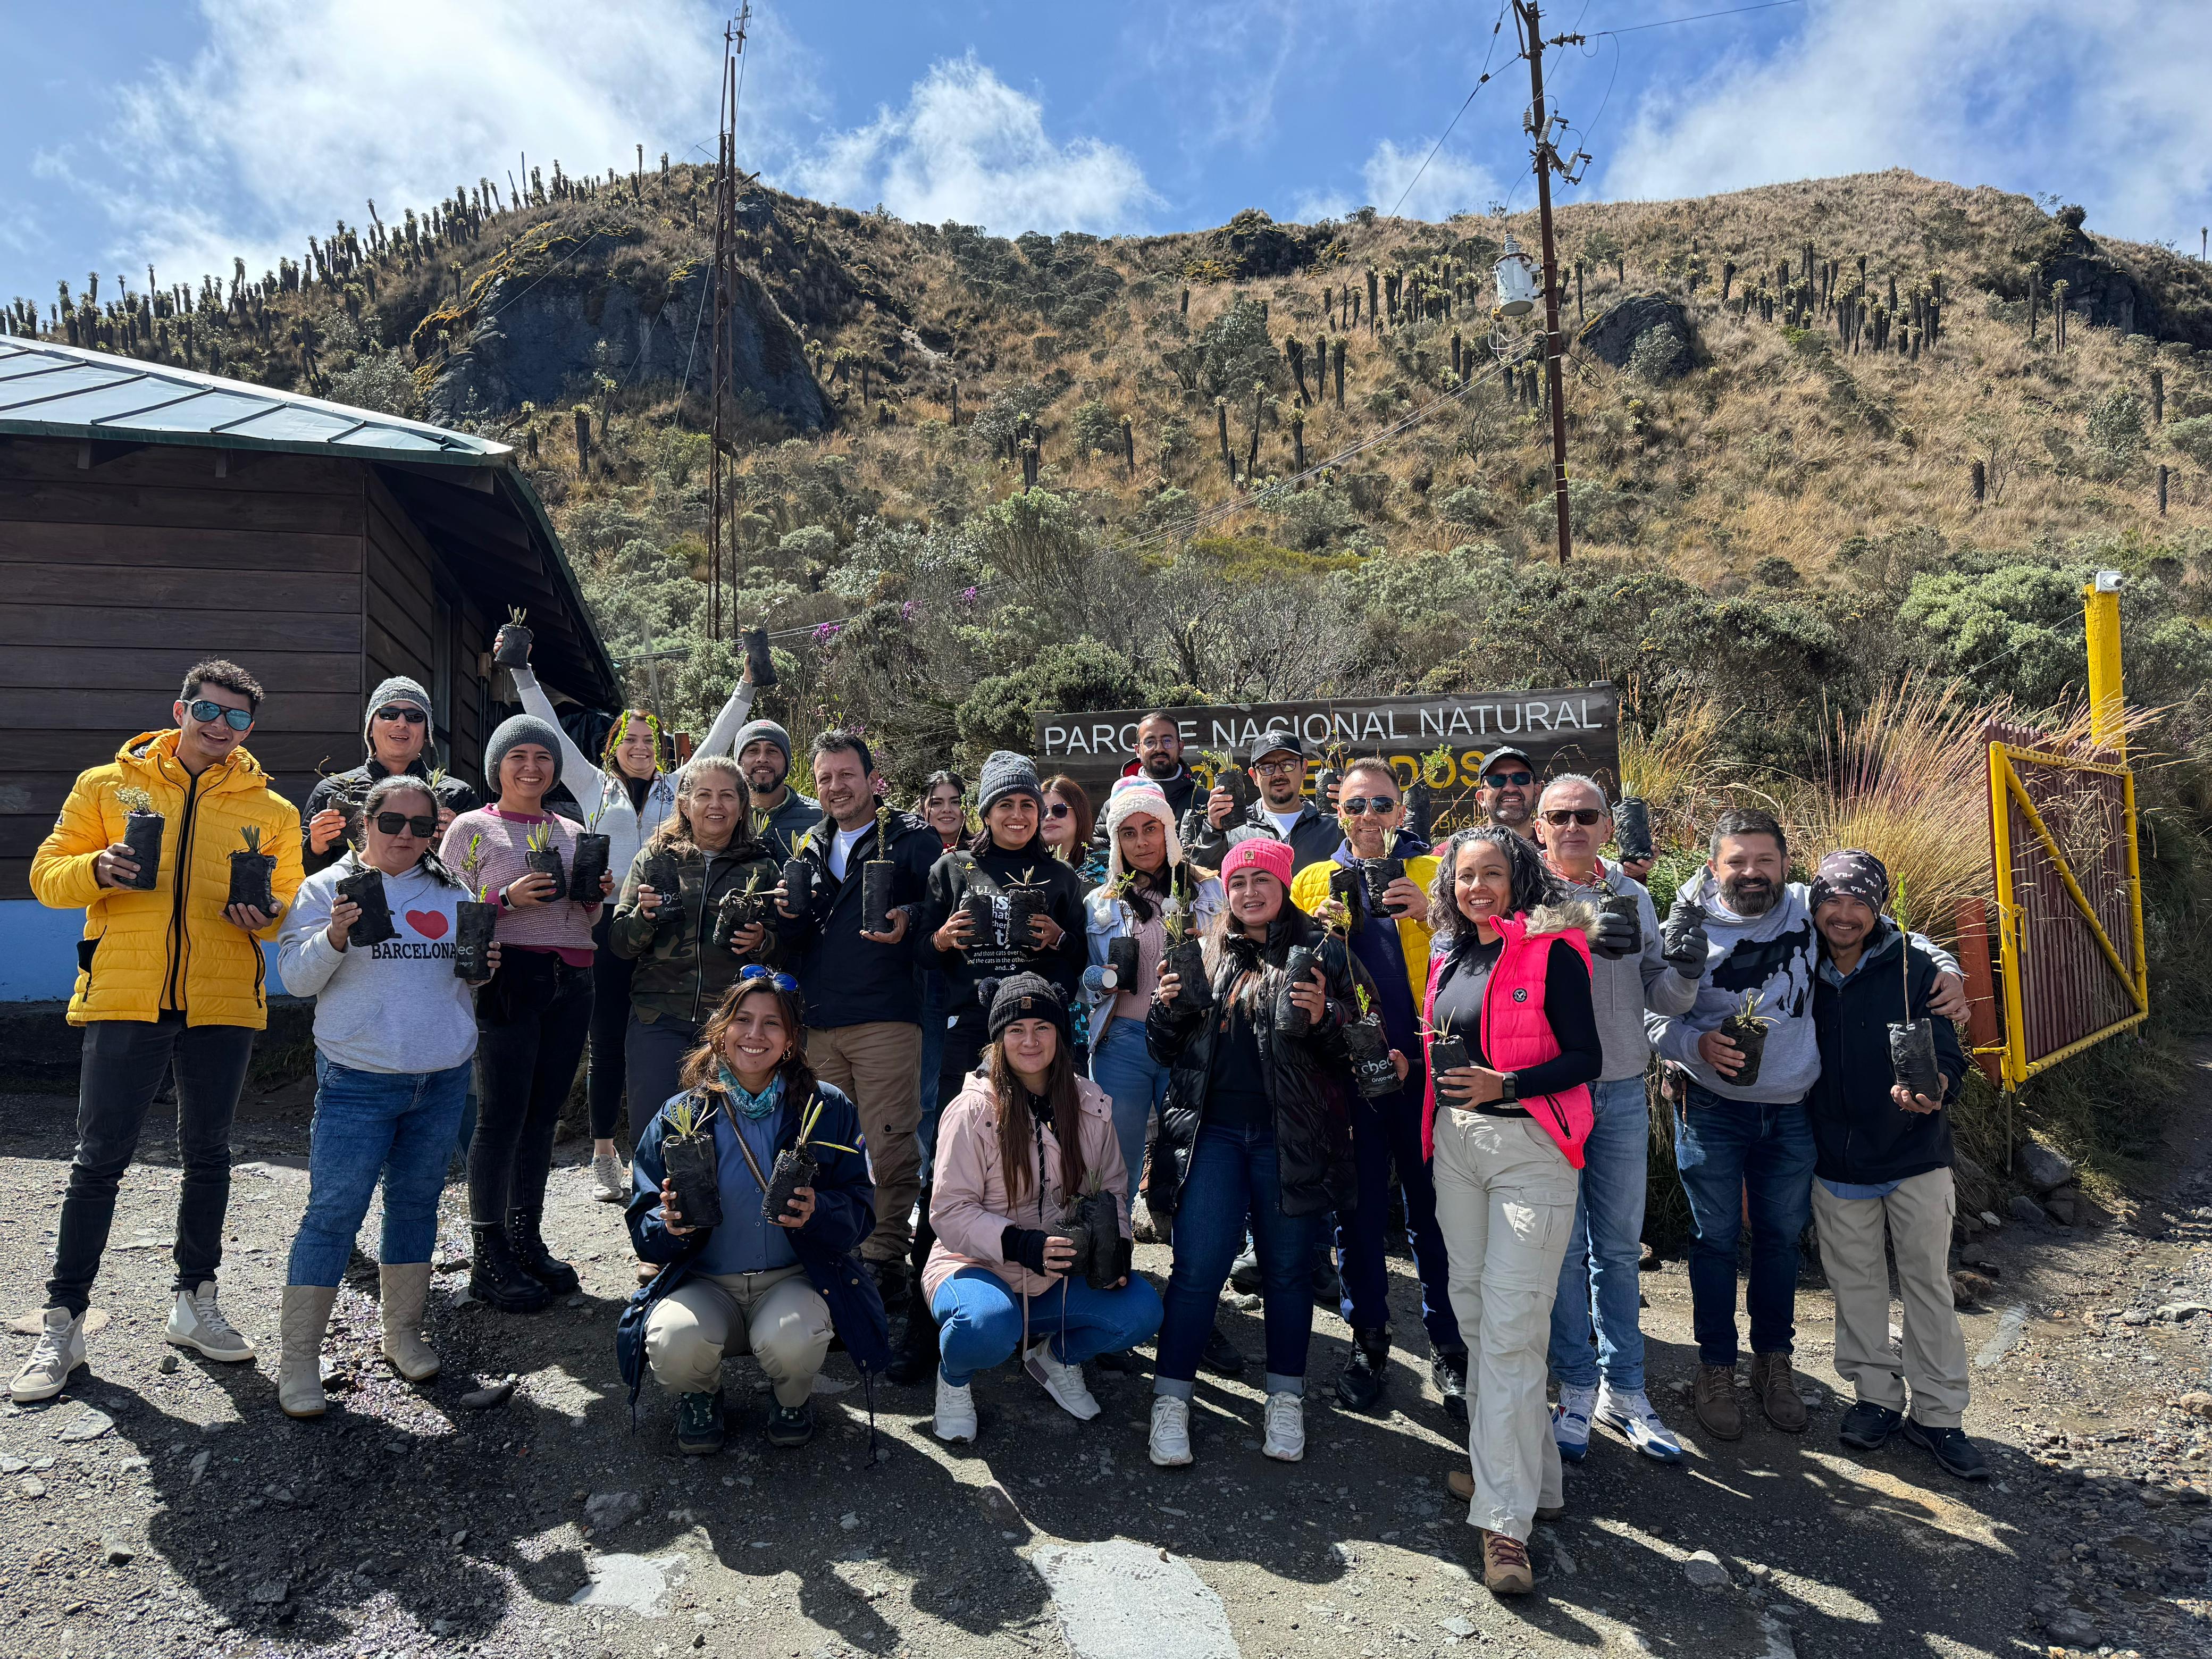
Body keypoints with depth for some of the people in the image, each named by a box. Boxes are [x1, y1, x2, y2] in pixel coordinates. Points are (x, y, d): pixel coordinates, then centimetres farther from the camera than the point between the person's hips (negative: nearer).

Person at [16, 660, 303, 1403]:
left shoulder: (271, 811, 7)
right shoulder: (107, 785, 5)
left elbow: (292, 903, 10)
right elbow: (47, 874, 5)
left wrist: (266, 914, -12)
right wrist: (96, 869, -16)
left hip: (221, 1006, 2)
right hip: (124, 1000, -1)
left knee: (207, 1155, 12)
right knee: (98, 1161, 2)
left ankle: (195, 1301, 26)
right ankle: (63, 1322, 16)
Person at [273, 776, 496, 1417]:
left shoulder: (452, 893, 12)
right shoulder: (327, 887, 1)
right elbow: (297, 978, -6)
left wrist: (485, 966, -4)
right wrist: (334, 937, -23)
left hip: (443, 1079, 4)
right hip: (358, 1081, -4)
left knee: (417, 1202, 13)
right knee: (333, 1212, -5)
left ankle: (403, 1332, 26)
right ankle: (298, 1360, 6)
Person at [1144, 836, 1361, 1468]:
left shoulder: (1320, 955, 3)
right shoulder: (1207, 954, 10)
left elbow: (1349, 1054, 2)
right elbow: (1166, 1051, 12)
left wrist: (1323, 1020, -18)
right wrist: (1168, 1007, -8)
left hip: (1290, 1135, -1)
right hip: (1212, 1130, 1)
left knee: (1287, 1266, 9)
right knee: (1198, 1265, -3)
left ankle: (1286, 1399, 26)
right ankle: (1171, 1398, 11)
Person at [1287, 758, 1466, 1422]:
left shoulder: (1432, 874, 5)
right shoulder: (1312, 882, 9)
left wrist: (1429, 913, -18)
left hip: (1421, 1065, -1)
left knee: (1432, 1206, 5)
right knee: (1359, 1209, 10)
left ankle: (1449, 1347, 19)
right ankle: (1368, 1340, 25)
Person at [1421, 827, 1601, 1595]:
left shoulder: (1552, 950, -8)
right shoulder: (1449, 958, 11)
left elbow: (1585, 1058, -11)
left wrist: (1506, 1086, -22)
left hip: (1530, 1147, -7)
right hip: (1456, 1144, 7)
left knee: (1511, 1329, -8)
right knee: (1475, 1312, 12)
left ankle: (1505, 1517, -1)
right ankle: (1526, 1470, 29)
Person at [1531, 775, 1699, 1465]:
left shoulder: (1633, 897, 9)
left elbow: (1661, 997, 8)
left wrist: (1684, 972, -13)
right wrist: (1582, 938, -32)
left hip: (1622, 1092, 4)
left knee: (1620, 1247, 13)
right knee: (1564, 1247, 5)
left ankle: (1623, 1391, 25)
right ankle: (1576, 1390, 19)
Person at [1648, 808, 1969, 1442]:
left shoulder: (1809, 910, -5)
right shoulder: (1689, 927, -11)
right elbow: (1651, 1015, -6)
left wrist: (1945, 968, -4)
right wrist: (1696, 1044, -23)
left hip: (1791, 1114, 3)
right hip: (1713, 1111, -2)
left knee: (1781, 1238, 15)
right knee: (1716, 1239, 7)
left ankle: (1774, 1364, 33)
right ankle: (1716, 1371, 22)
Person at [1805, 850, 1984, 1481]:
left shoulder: (1914, 969, -8)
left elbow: (1949, 1056, -12)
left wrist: (1933, 1090, -32)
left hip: (1916, 1158, -2)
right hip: (1837, 1163, 2)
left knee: (1928, 1285, 7)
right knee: (1856, 1285, 14)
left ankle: (1938, 1415, 21)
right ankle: (1877, 1397, 30)